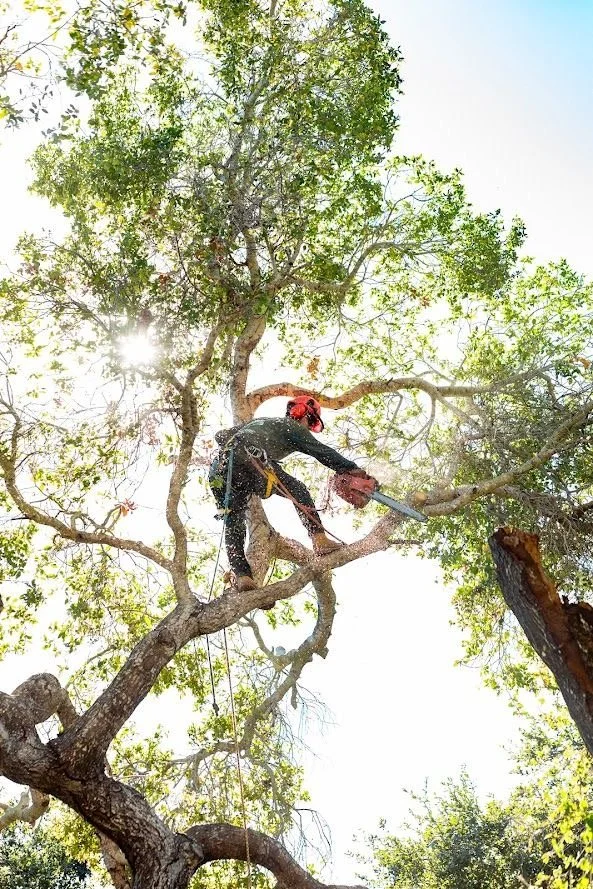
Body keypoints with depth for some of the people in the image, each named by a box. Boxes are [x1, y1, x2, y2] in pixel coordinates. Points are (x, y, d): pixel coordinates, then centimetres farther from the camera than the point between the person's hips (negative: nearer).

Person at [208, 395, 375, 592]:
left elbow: (221, 435, 39)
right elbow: (322, 451, 10)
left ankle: (242, 576, -6)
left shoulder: (259, 421, 39)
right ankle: (320, 540, -6)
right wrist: (353, 469, 9)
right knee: (298, 491, 6)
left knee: (233, 528, 9)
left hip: (219, 468, 6)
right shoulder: (292, 427, 20)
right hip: (249, 460, -6)